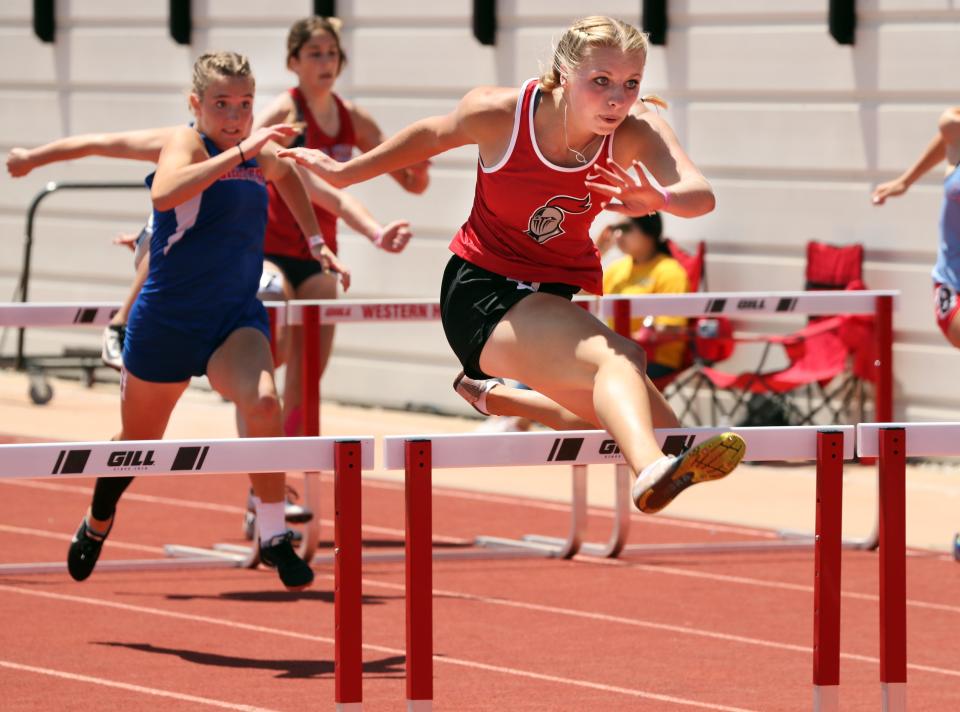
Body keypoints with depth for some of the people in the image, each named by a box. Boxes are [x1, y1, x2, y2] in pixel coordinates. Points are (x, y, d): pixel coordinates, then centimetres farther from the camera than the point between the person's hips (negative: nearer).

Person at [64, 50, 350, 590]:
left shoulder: (264, 155, 4)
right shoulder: (186, 142, -14)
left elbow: (284, 173, 32)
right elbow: (164, 194, -39)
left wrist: (317, 242, 25)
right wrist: (240, 151, -40)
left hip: (236, 321, 3)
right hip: (167, 321, -3)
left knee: (263, 403, -29)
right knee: (137, 442, 17)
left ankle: (274, 536, -20)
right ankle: (98, 523, 49)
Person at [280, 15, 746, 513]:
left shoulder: (637, 135, -16)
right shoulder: (499, 113, -18)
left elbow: (701, 195, -33)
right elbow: (432, 135, 3)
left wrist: (659, 199, -57)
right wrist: (343, 173, 16)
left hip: (557, 298, 6)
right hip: (480, 291, -6)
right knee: (620, 357, -32)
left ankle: (493, 393, 30)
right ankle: (651, 472, -64)